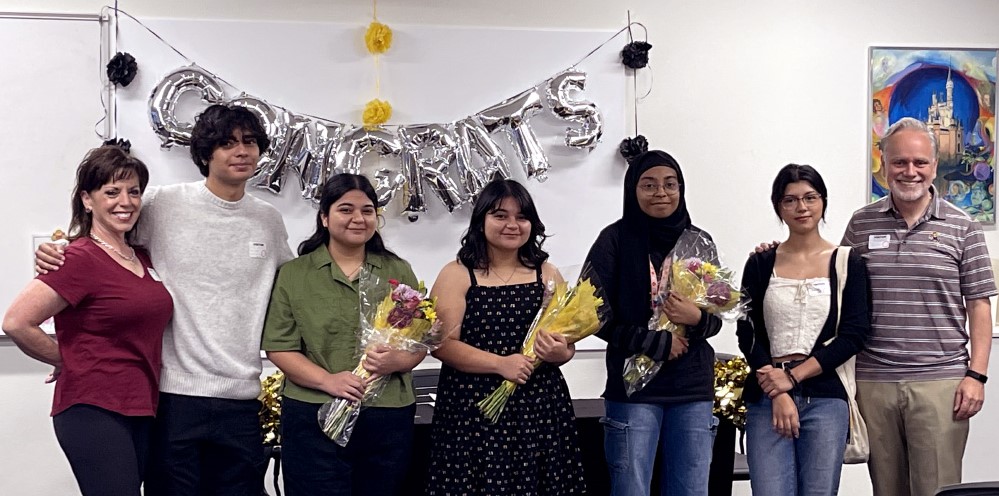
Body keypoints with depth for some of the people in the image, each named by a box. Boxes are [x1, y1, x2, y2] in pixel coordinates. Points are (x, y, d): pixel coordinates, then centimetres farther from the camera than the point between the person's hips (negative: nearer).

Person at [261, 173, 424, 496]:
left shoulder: (398, 271, 9)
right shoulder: (293, 274, 3)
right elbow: (279, 348, -2)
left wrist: (396, 362, -14)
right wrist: (328, 380, -17)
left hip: (389, 419, 2)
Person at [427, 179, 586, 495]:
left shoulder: (547, 274, 9)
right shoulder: (457, 275, -1)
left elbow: (568, 342, 13)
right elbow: (442, 344, -9)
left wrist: (560, 353, -10)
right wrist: (500, 363, -18)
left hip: (540, 409, 3)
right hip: (474, 411, -3)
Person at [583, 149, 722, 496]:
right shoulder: (615, 240, -4)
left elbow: (717, 318, 11)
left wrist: (697, 318, -12)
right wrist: (654, 343, -13)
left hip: (693, 388, 4)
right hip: (634, 387, -3)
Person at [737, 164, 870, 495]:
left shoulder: (848, 263, 6)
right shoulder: (761, 263, 8)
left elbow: (854, 334, -2)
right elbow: (748, 334, 2)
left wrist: (793, 376, -10)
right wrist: (778, 394, -9)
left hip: (825, 398, 0)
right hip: (767, 398, 1)